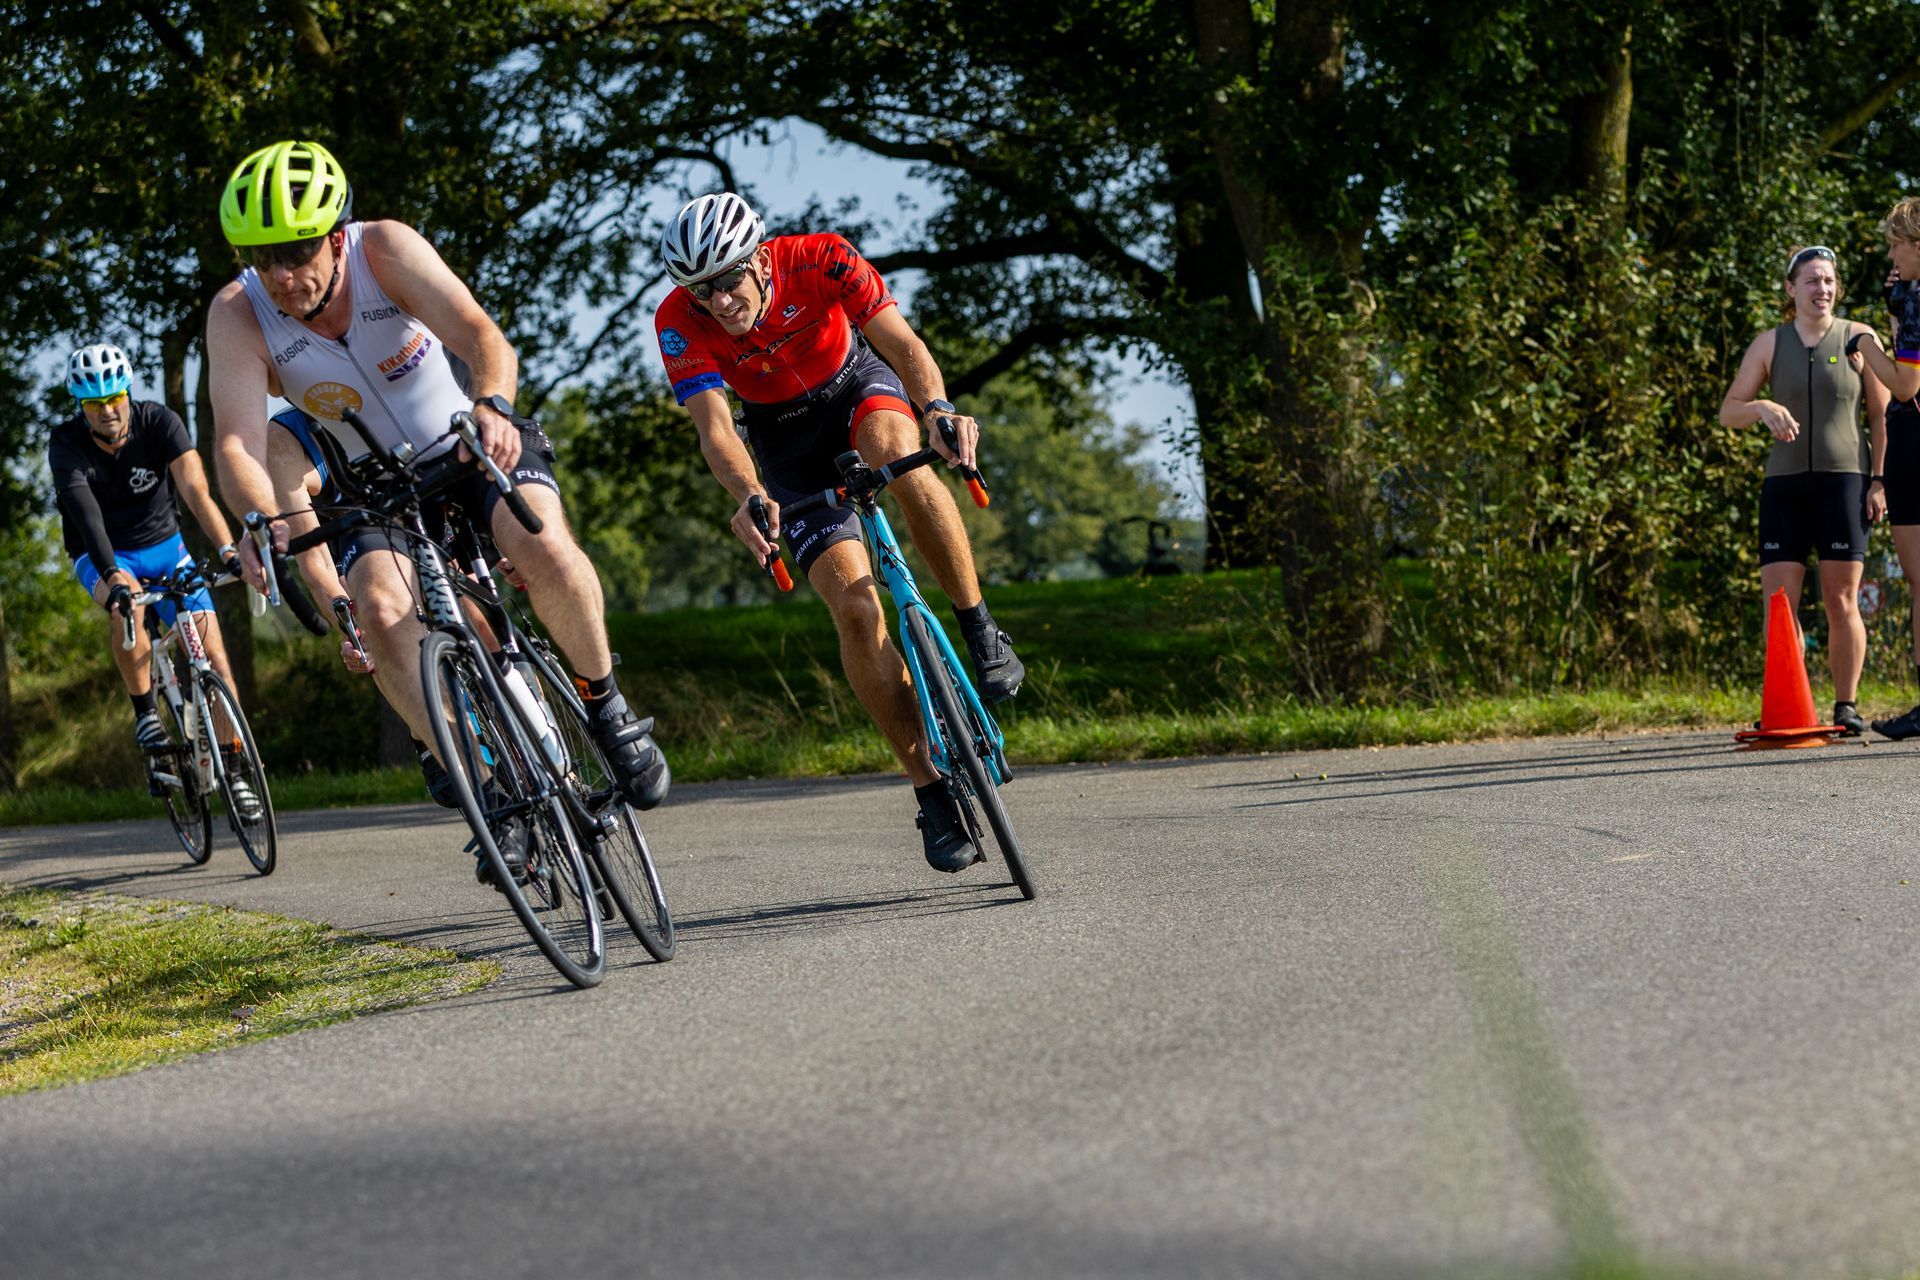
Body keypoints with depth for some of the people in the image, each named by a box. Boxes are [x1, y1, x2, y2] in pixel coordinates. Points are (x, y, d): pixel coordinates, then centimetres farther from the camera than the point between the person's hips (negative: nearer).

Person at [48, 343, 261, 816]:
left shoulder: (160, 423, -20)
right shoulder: (66, 446, -21)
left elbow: (195, 489, -32)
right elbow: (85, 515, -35)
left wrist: (227, 549, -48)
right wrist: (112, 577, -51)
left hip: (163, 546, 2)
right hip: (103, 558, -2)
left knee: (211, 648, -14)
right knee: (126, 603, -36)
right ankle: (145, 713, -17)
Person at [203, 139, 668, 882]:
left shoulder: (385, 250, -23)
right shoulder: (238, 317, -19)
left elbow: (484, 340, -35)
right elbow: (237, 440, -30)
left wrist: (490, 407, -57)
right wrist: (264, 520, -51)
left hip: (472, 449, -2)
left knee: (545, 550, -30)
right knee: (380, 612, -27)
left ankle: (606, 706, -5)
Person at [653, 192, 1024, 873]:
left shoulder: (820, 260, -29)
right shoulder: (680, 322, -27)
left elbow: (902, 342, -36)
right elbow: (714, 427, -35)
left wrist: (938, 408, -57)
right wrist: (749, 497, -56)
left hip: (859, 382, -1)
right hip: (786, 439, 1)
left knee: (898, 457, -39)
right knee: (852, 603, -15)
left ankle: (980, 631, -22)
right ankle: (932, 793, -10)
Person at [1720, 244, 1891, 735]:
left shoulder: (1858, 338, 5)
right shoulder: (1769, 344, 10)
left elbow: (1882, 415, 5)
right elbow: (1728, 411, 9)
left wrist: (1879, 480, -4)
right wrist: (1762, 409, -14)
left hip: (1844, 481, -2)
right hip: (1785, 482, 2)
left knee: (1842, 602, -3)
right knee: (1778, 602, -6)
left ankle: (1846, 707, 5)